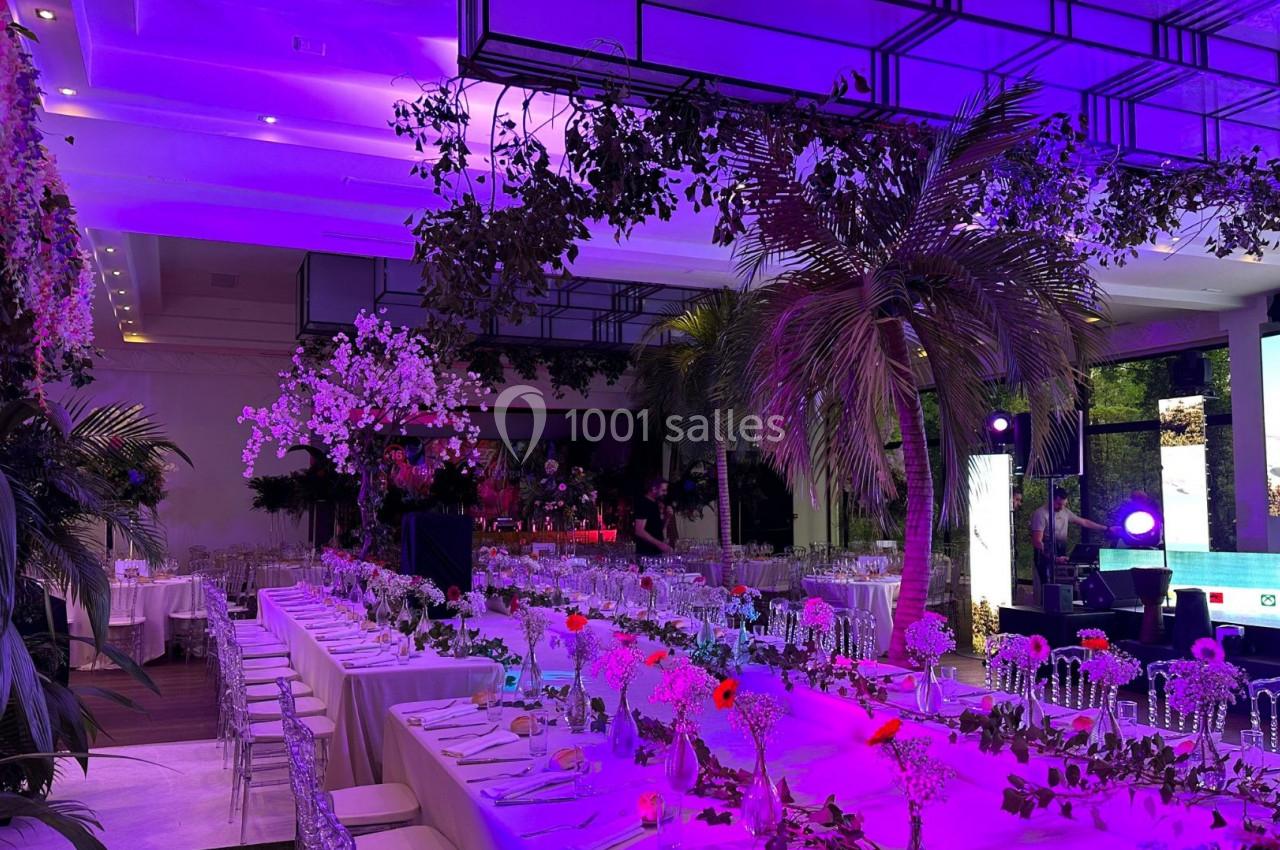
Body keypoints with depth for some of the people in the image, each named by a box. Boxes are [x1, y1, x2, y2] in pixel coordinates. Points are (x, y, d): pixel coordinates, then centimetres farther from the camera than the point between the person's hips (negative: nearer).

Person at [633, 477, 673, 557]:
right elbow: (639, 531, -22)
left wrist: (667, 517, 2)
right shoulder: (643, 504, -13)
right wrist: (659, 544, -25)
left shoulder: (655, 504, 14)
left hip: (657, 552, 9)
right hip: (646, 554, -9)